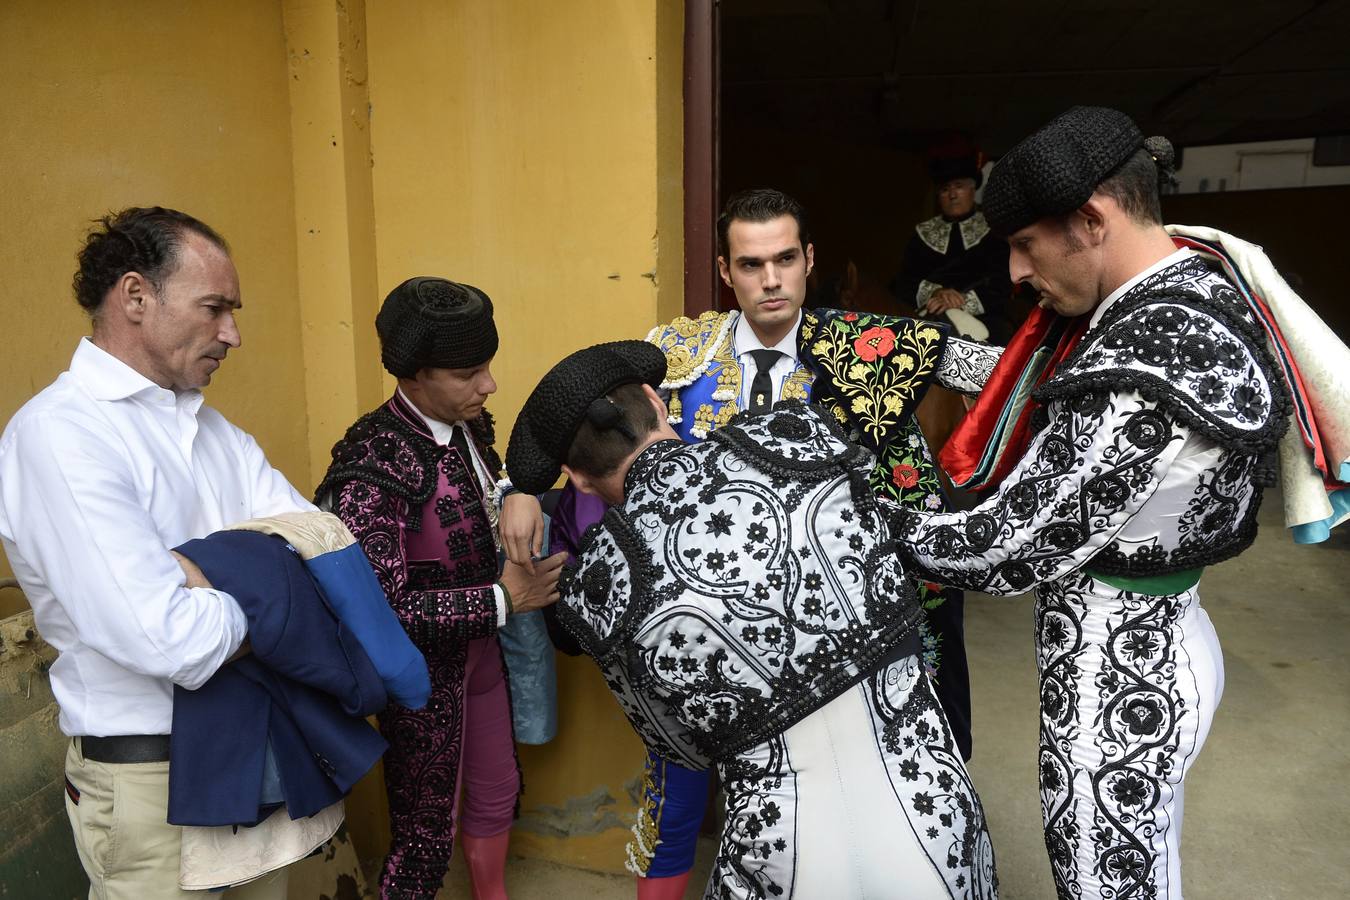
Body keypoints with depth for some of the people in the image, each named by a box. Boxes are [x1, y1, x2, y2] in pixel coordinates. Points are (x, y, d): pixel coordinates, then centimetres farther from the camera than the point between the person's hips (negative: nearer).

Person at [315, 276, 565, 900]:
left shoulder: (468, 427, -3)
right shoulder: (372, 462, -26)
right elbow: (384, 604, -30)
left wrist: (522, 498, -4)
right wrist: (503, 598, -27)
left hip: (480, 648, 7)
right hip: (424, 667, -7)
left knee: (497, 791, 24)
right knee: (426, 830, 12)